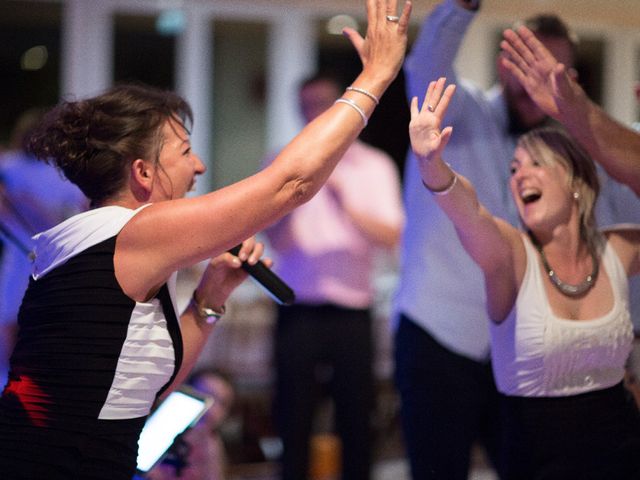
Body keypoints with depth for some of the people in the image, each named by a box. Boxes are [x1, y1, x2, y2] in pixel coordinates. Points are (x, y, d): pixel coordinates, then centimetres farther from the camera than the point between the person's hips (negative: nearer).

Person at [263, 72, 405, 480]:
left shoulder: (374, 165, 7)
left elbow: (392, 238, -5)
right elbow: (279, 242, -2)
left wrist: (347, 207, -20)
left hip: (353, 312, 0)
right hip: (298, 311, 0)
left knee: (357, 420, 1)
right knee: (294, 419, -1)